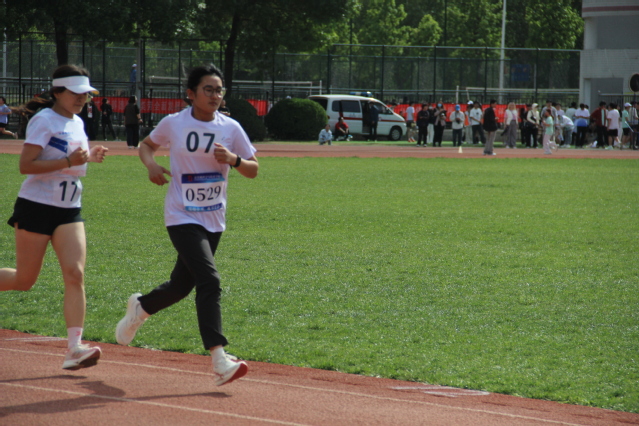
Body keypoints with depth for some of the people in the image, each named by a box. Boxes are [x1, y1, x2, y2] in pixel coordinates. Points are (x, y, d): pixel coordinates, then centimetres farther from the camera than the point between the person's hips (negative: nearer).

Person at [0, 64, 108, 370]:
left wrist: (90, 157, 6)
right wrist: (68, 162, -26)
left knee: (75, 274, -10)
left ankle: (74, 348, -15)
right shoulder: (44, 121, -11)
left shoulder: (77, 123, 12)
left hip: (69, 212, 6)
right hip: (36, 207, -6)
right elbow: (25, 165, -19)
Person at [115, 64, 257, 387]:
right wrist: (151, 164, -7)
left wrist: (234, 159, -17)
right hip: (182, 217, -4)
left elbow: (253, 170, 4)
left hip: (213, 221, 5)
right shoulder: (173, 124, -4)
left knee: (181, 286, 14)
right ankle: (218, 360, -25)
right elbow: (146, 144, 14)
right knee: (209, 280, -21)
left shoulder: (230, 128, 1)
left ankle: (140, 307, 47)